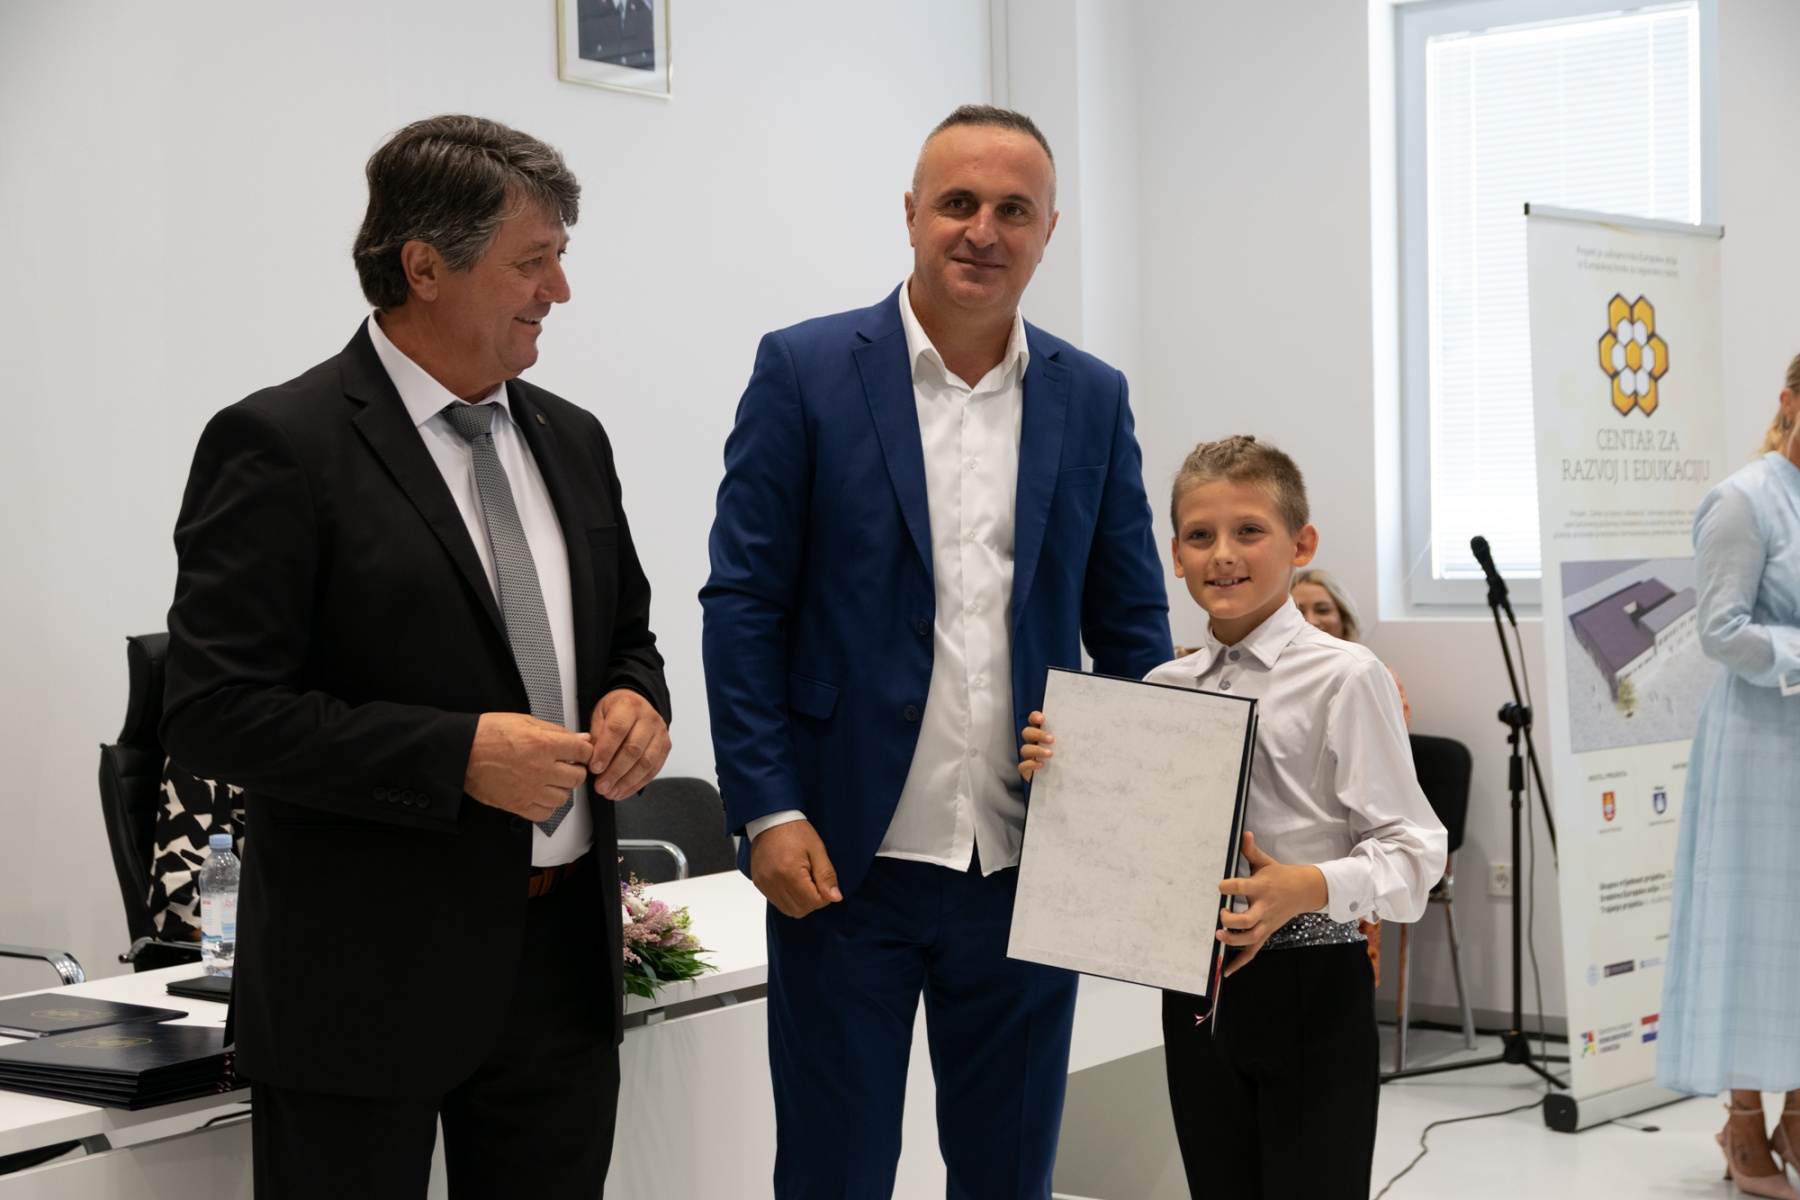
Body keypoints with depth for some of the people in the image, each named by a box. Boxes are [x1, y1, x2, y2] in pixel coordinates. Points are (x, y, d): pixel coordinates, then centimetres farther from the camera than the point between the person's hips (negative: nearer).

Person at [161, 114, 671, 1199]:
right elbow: (215, 711, -16)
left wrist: (635, 699, -2)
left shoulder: (571, 440, 11)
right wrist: (457, 755, -22)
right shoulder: (280, 446, -11)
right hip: (368, 979, -6)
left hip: (565, 960, 6)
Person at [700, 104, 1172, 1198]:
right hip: (846, 860, -3)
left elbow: (1130, 625, 10)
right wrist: (767, 811, -12)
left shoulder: (1093, 400, 7)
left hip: (1029, 865, 3)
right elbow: (744, 606, -4)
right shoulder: (806, 371, -2)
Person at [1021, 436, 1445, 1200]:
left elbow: (1411, 849, -12)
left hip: (1310, 989, -5)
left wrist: (1311, 888, -28)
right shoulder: (1163, 689, 8)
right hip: (1196, 986, 5)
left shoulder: (1343, 678, -10)